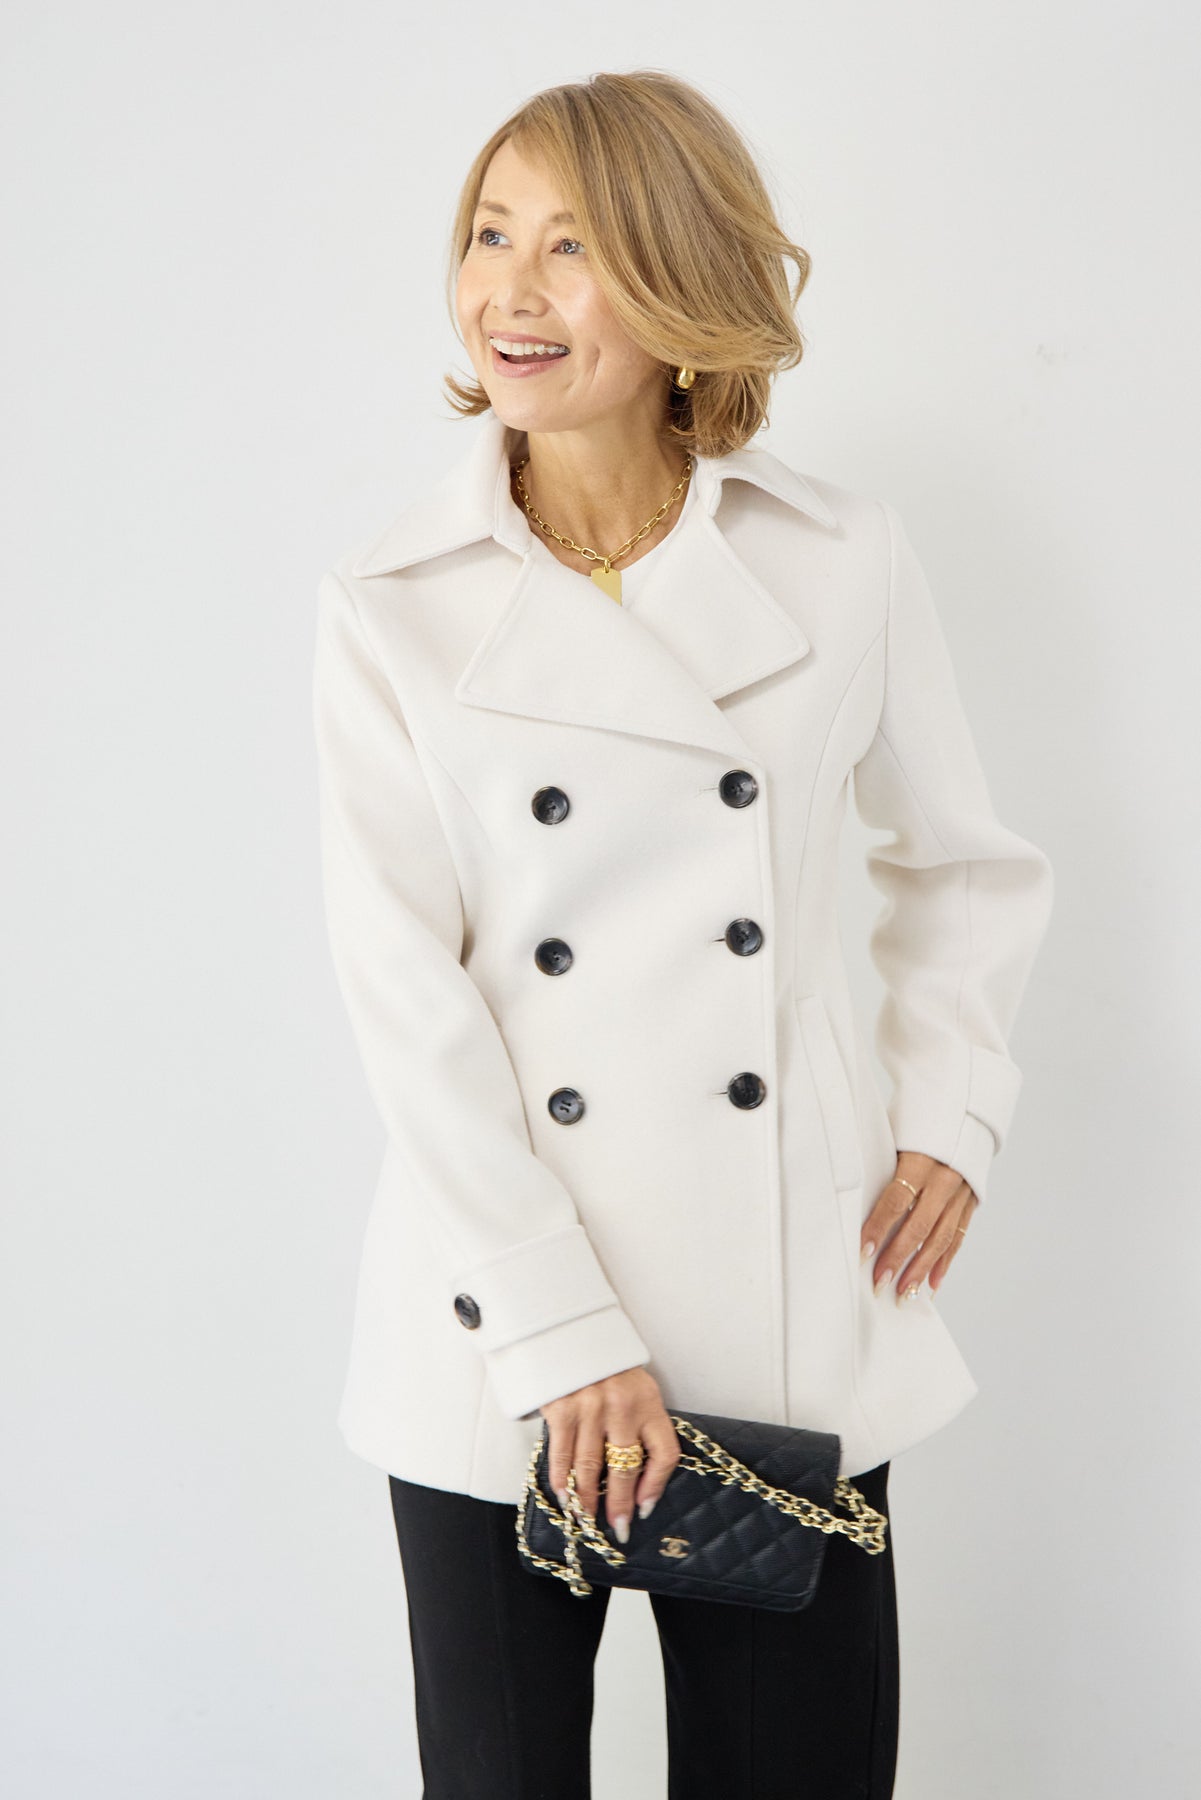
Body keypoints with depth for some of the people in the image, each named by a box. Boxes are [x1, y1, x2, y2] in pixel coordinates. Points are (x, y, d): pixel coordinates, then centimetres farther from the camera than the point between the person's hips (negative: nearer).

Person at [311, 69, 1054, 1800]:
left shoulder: (844, 563, -1)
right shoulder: (395, 603, -4)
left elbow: (966, 862, 14)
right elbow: (403, 985, -8)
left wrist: (951, 1110, 1)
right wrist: (561, 1333, -12)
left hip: (792, 1310, 1)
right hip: (494, 1324, 0)